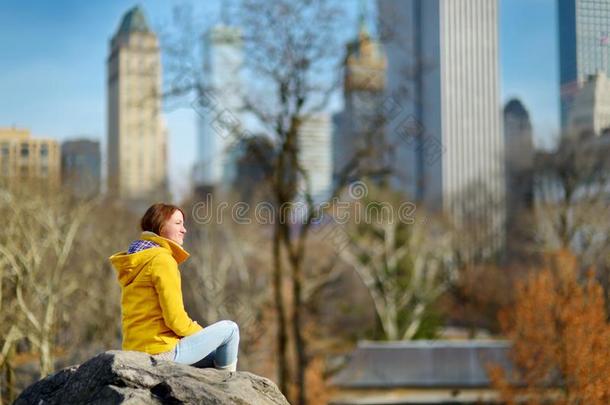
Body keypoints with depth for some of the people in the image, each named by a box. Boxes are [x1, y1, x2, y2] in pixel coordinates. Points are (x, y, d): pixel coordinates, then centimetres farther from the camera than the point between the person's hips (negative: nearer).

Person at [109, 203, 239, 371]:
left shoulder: (137, 262, 14)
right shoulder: (161, 259, -15)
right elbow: (175, 319, -18)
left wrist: (196, 330, 12)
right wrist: (202, 333, 2)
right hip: (162, 350, -10)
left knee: (215, 357, 26)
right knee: (229, 329, 4)